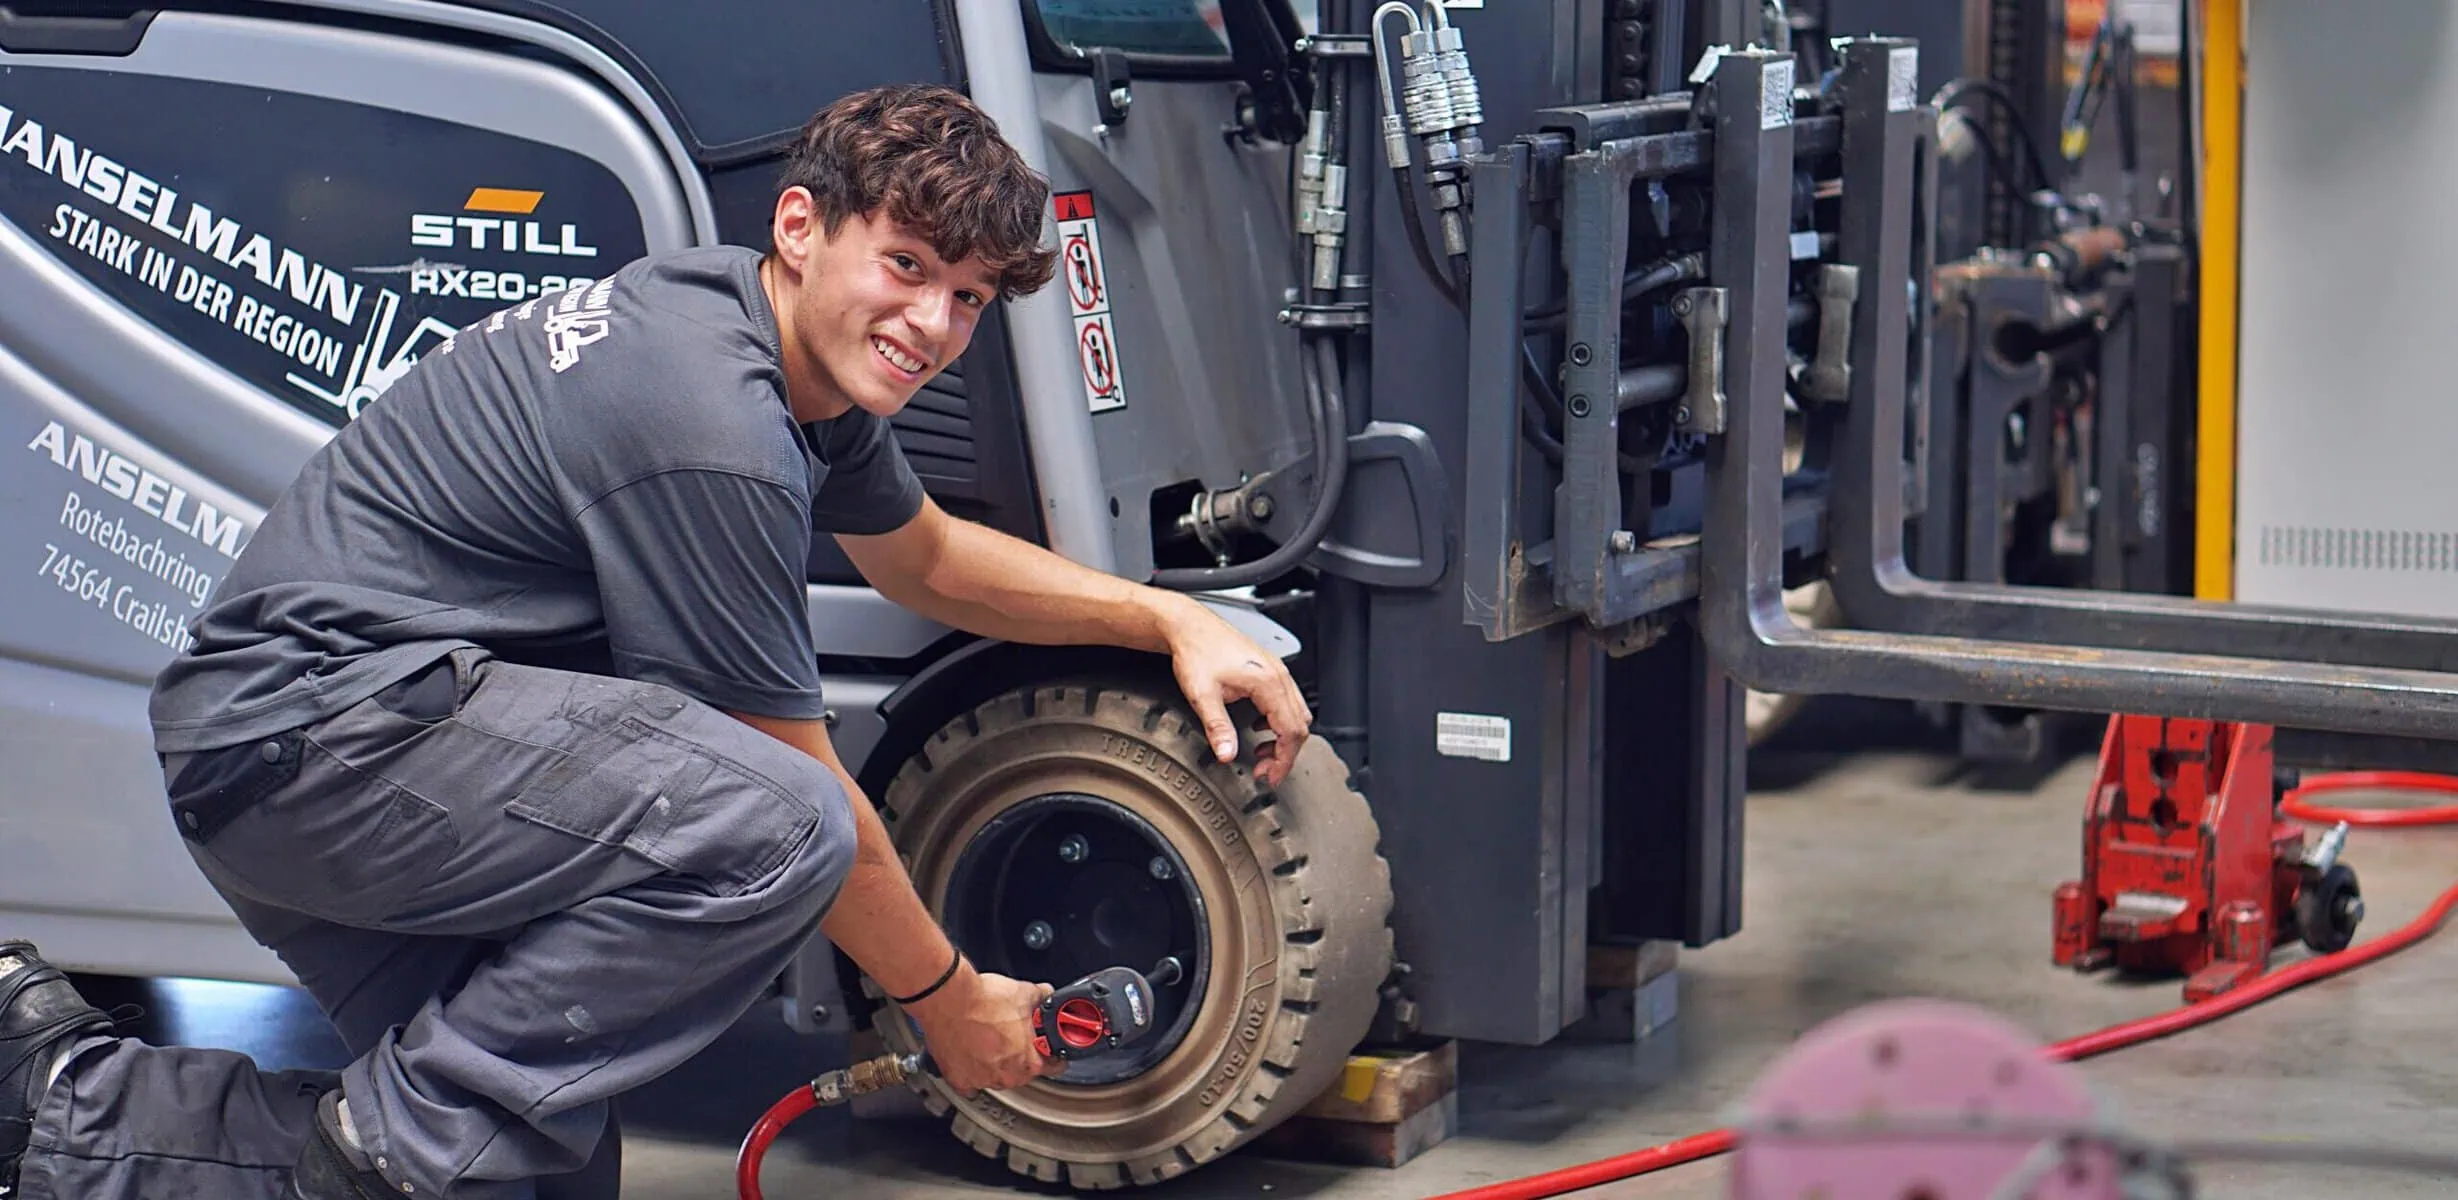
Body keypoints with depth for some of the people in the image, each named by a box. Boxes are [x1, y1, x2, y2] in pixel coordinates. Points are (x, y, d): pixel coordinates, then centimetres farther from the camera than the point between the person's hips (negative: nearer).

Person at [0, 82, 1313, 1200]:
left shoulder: (803, 357, 8)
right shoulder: (709, 427, -23)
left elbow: (923, 555, 29)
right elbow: (802, 795, -14)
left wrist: (1168, 617, 19)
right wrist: (949, 1001, 0)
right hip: (317, 719, -11)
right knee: (767, 826, -29)